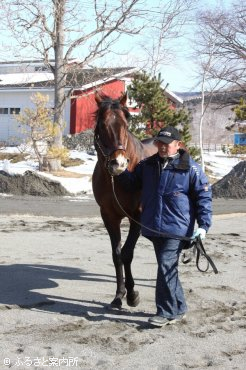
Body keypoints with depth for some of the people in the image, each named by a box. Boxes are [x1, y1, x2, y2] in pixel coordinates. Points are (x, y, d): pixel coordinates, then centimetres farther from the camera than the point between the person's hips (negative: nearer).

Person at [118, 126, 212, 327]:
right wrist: (121, 172, -4)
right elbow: (132, 183, 18)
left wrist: (204, 225, -12)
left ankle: (166, 312, 1)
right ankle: (179, 308, 29)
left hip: (177, 229, -6)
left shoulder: (191, 168, -7)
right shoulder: (147, 165, 8)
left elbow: (204, 195, -5)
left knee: (166, 266, -11)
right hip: (153, 227, 6)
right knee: (167, 268, 15)